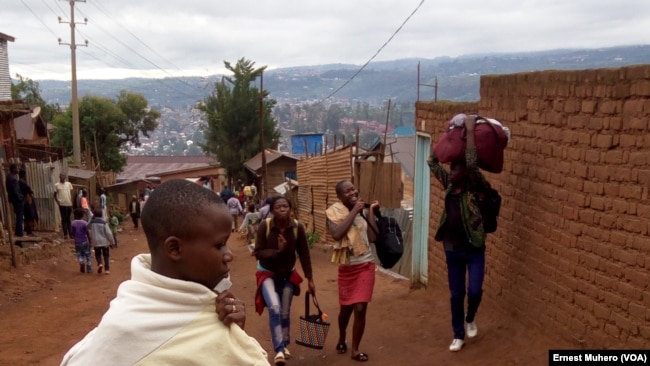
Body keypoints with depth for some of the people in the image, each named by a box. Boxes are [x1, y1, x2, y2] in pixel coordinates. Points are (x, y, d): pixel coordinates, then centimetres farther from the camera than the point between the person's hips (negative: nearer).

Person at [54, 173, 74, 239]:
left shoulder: (69, 184, 8)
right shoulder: (56, 185, 2)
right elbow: (55, 195, 7)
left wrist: (71, 201, 2)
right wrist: (57, 202, -7)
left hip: (69, 204, 2)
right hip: (62, 204, -2)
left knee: (68, 219, 9)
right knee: (64, 219, 0)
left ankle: (70, 233, 15)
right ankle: (65, 234, 2)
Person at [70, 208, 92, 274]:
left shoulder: (73, 223, -4)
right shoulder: (85, 223, -10)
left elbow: (71, 233, 0)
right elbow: (88, 233, -11)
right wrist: (90, 242, -3)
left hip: (77, 242, 1)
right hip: (85, 241, -1)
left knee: (80, 255, 13)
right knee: (88, 255, 9)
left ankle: (82, 262, -18)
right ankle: (89, 269, 9)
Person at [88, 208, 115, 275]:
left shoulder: (91, 222, -4)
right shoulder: (104, 223, -11)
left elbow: (89, 231, 9)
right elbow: (109, 233, -11)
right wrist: (112, 241, -3)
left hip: (96, 242, 1)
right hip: (104, 242, -1)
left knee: (98, 254, 19)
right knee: (106, 255, 9)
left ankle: (100, 264, -8)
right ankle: (107, 269, 5)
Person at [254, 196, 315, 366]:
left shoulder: (297, 227, -18)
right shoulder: (265, 226, -23)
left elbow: (304, 254, -8)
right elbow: (258, 253, -18)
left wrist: (310, 279, -3)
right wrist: (278, 250, -32)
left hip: (288, 274, 3)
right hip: (267, 274, -2)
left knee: (285, 312, 14)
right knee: (274, 308, -23)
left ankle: (284, 345, 37)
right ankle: (279, 349, -11)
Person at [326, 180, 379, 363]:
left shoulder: (362, 211, 1)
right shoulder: (334, 210, -11)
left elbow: (373, 237, -7)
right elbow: (337, 234, -30)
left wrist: (371, 212, -6)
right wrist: (354, 212, -24)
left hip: (365, 265, 2)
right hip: (347, 267, -2)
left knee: (360, 309, -3)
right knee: (346, 308, 14)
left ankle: (355, 349, 16)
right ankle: (342, 338, 44)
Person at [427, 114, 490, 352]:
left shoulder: (475, 187, -10)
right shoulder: (449, 185, 2)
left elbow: (471, 162, -27)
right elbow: (432, 162, 7)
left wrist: (470, 130, -24)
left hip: (474, 249, -4)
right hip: (452, 249, 4)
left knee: (474, 291, -6)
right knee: (456, 294, 9)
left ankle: (470, 319, 27)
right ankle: (459, 335, 24)